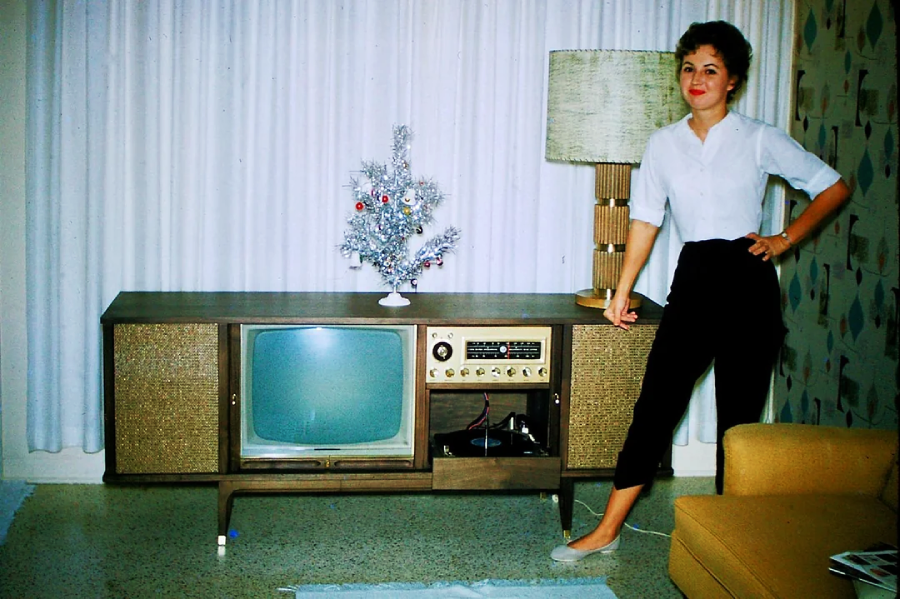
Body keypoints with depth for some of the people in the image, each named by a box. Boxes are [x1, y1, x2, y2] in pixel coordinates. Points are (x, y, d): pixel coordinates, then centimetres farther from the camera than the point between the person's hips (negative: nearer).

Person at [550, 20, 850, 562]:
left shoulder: (760, 140, 2)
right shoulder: (664, 144, 9)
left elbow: (834, 188, 8)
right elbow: (646, 219, 13)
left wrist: (784, 240, 1)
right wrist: (623, 292, 10)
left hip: (747, 279, -2)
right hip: (693, 280, 2)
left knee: (740, 415, 3)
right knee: (656, 403, -2)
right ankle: (607, 531, 3)